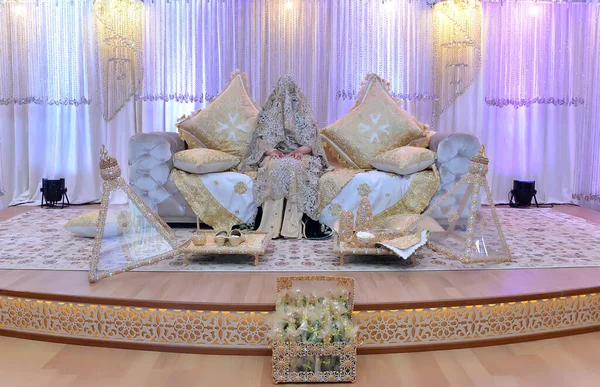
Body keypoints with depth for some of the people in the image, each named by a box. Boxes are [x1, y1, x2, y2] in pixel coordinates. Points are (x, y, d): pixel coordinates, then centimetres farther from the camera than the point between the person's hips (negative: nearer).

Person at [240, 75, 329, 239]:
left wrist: (300, 150, -16)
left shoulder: (304, 111, 14)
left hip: (298, 155, 0)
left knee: (294, 167, -38)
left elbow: (312, 141, 7)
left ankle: (293, 225, -39)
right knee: (275, 167, -38)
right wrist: (270, 150, -14)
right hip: (275, 155, 0)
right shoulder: (269, 111, 15)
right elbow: (260, 139, 8)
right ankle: (271, 225, -41)